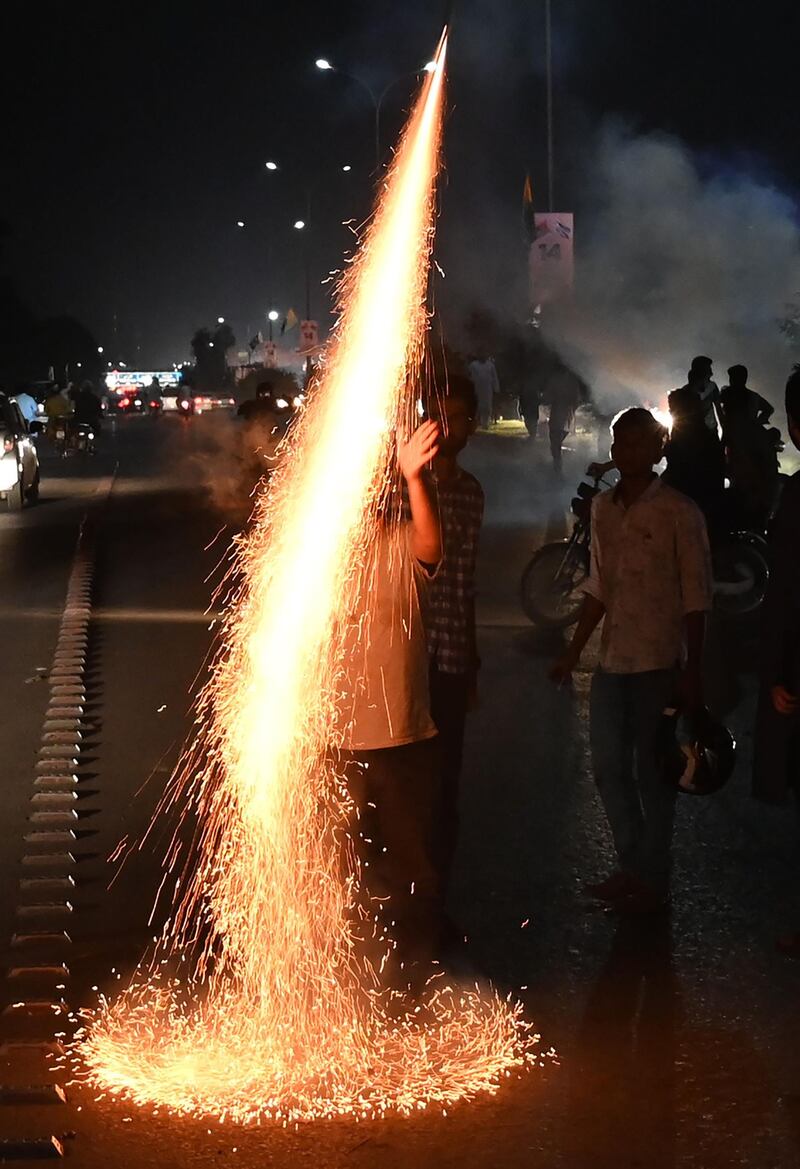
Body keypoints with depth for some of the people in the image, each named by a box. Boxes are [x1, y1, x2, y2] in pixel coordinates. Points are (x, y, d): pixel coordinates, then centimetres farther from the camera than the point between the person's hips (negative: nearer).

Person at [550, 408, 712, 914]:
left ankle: (653, 881, 16)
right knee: (609, 768, 11)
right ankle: (632, 867, 27)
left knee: (652, 773, 3)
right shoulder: (603, 507, 10)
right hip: (612, 659, 6)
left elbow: (697, 597, -9)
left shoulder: (679, 512, -9)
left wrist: (691, 673, -12)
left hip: (658, 663, -6)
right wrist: (574, 652, 16)